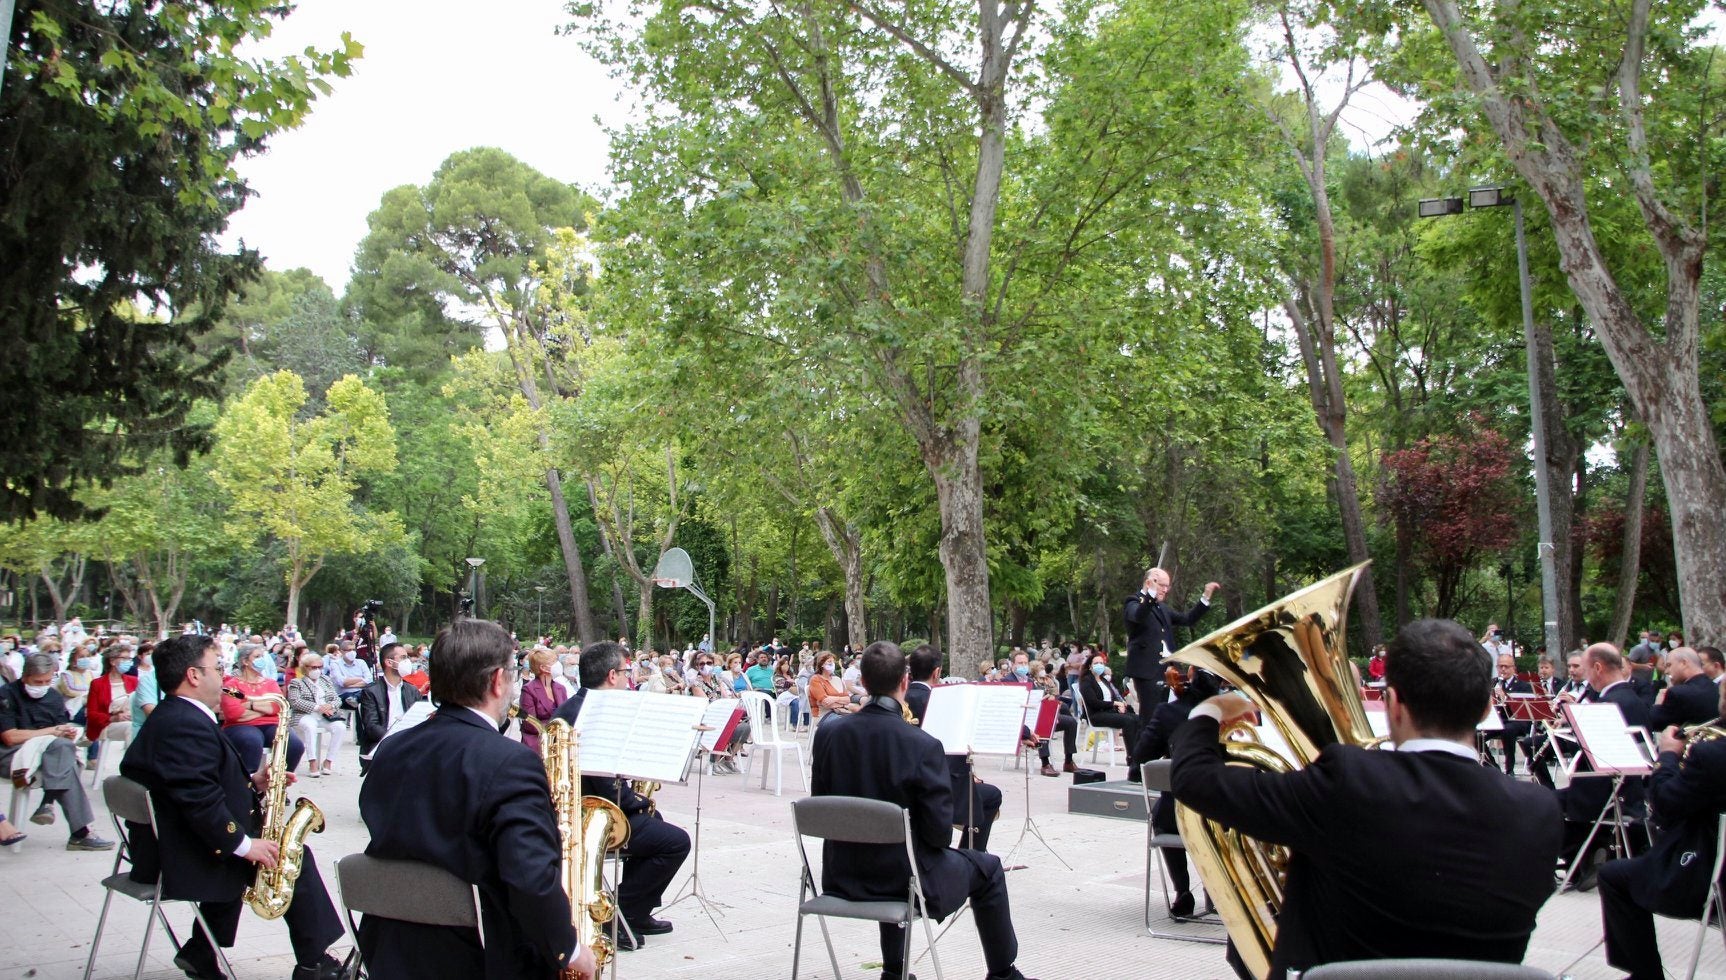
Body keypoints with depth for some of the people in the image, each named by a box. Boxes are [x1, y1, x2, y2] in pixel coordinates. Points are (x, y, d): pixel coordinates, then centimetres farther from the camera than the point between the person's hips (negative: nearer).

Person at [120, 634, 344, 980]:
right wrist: (245, 844, -23)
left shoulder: (171, 717, 13)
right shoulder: (186, 726, -22)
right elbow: (200, 801, -29)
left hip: (162, 848, 11)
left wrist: (252, 782, 6)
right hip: (182, 858, -11)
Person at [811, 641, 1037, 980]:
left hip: (841, 877, 5)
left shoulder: (827, 733, -9)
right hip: (904, 877, -5)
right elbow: (939, 832, -18)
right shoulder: (923, 746, -22)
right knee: (988, 868, 21)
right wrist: (938, 838, 5)